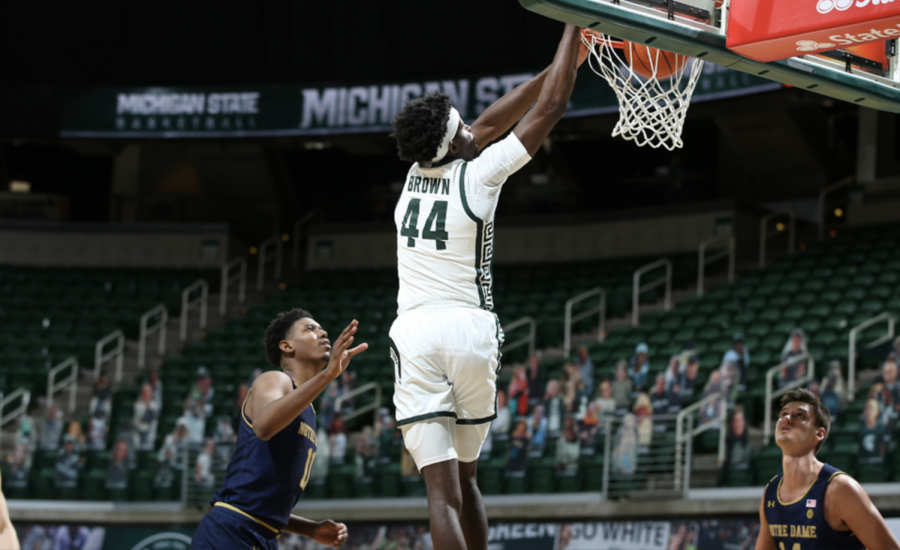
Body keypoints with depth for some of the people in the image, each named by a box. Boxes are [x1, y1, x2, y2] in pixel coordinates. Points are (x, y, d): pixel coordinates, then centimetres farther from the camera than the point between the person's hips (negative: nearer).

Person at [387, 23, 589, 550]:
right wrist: (574, 27, 12)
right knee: (465, 477, 18)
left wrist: (557, 67, 31)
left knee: (442, 488, -8)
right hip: (470, 329, -2)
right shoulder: (478, 175, -3)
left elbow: (487, 125, 24)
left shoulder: (417, 174, 10)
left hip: (415, 333, 2)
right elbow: (550, 107, 2)